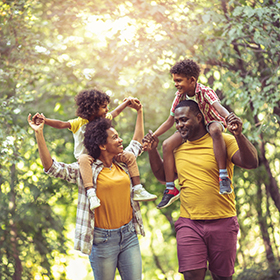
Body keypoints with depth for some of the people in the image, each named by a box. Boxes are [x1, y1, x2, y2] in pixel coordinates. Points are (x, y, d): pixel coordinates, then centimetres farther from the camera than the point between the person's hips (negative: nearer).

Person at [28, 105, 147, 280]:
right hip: (103, 239, -5)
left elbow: (137, 141, 27)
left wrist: (140, 111, 31)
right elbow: (51, 167, -16)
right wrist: (39, 134, -22)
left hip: (129, 235, 5)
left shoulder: (123, 163, 10)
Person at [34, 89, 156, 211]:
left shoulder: (104, 118, 4)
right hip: (86, 155, -6)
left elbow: (115, 112, 24)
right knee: (84, 159, -43)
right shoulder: (79, 123, -14)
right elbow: (62, 124, -26)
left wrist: (127, 102, 25)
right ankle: (91, 193, -52)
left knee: (130, 156, -6)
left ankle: (137, 190, -5)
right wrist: (44, 120, -41)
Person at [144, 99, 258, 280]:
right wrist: (152, 151, 9)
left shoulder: (222, 141, -4)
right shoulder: (178, 148, 10)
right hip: (189, 224, 3)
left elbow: (251, 163, -15)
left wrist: (239, 135, -30)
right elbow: (164, 176, 23)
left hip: (222, 222, -3)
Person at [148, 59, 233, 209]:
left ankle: (223, 176, -42)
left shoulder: (205, 92, -22)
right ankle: (171, 189, -8)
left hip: (212, 122, -6)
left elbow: (219, 107, -42)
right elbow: (170, 121, 3)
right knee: (167, 145, -16)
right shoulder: (179, 96, -6)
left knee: (215, 129, -43)